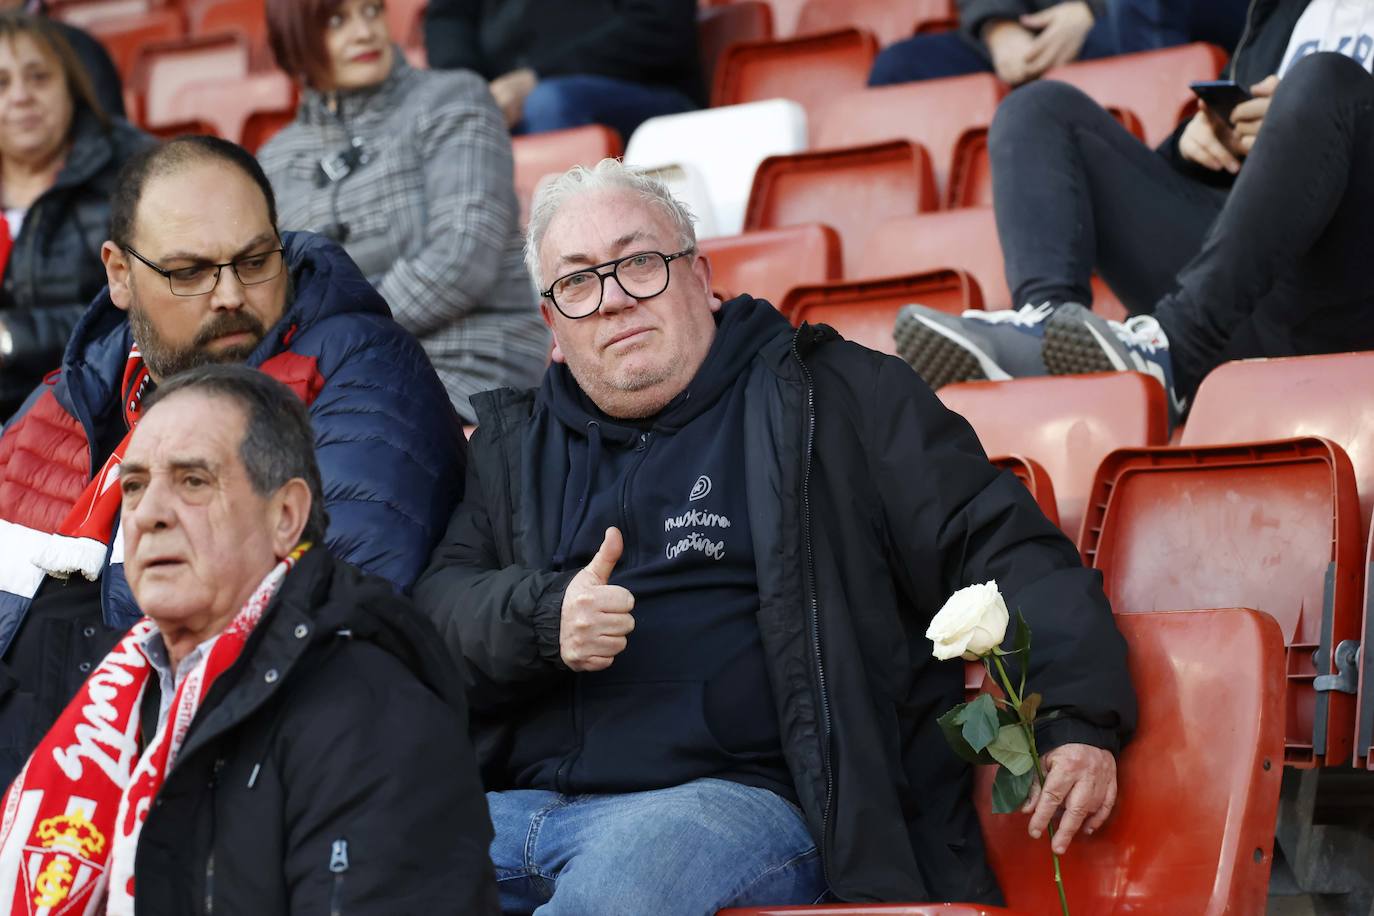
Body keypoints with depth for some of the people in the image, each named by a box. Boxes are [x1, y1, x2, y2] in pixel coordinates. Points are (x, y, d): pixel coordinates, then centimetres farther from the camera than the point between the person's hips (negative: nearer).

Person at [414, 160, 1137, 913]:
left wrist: (1079, 713, -11)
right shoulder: (515, 445, 26)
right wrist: (543, 618, -6)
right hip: (518, 803, 3)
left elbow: (999, 546, 5)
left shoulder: (836, 396, 12)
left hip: (739, 801, -3)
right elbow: (439, 604, 17)